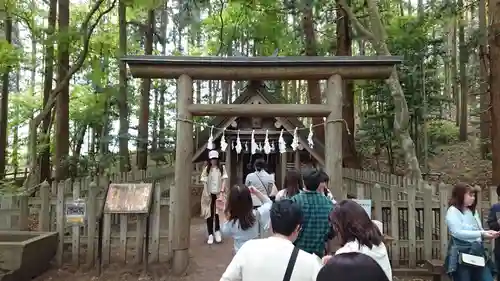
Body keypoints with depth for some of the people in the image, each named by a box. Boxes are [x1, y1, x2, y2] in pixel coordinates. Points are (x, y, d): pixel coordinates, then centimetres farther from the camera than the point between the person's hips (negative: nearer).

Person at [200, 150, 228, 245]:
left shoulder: (222, 168, 1)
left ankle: (217, 232, 13)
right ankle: (210, 234, 10)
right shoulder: (206, 169, 2)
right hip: (209, 194, 1)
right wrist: (206, 194, -9)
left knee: (218, 213, -4)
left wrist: (222, 191, -11)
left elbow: (224, 180, -1)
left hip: (218, 193, -1)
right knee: (209, 214, 3)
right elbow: (204, 182, 0)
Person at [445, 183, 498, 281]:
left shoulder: (473, 211, 17)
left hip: (477, 252, 7)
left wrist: (488, 234, -3)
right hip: (461, 254, -7)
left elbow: (479, 231, 19)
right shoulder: (452, 211, -7)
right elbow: (458, 233, -18)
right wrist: (481, 234, -23)